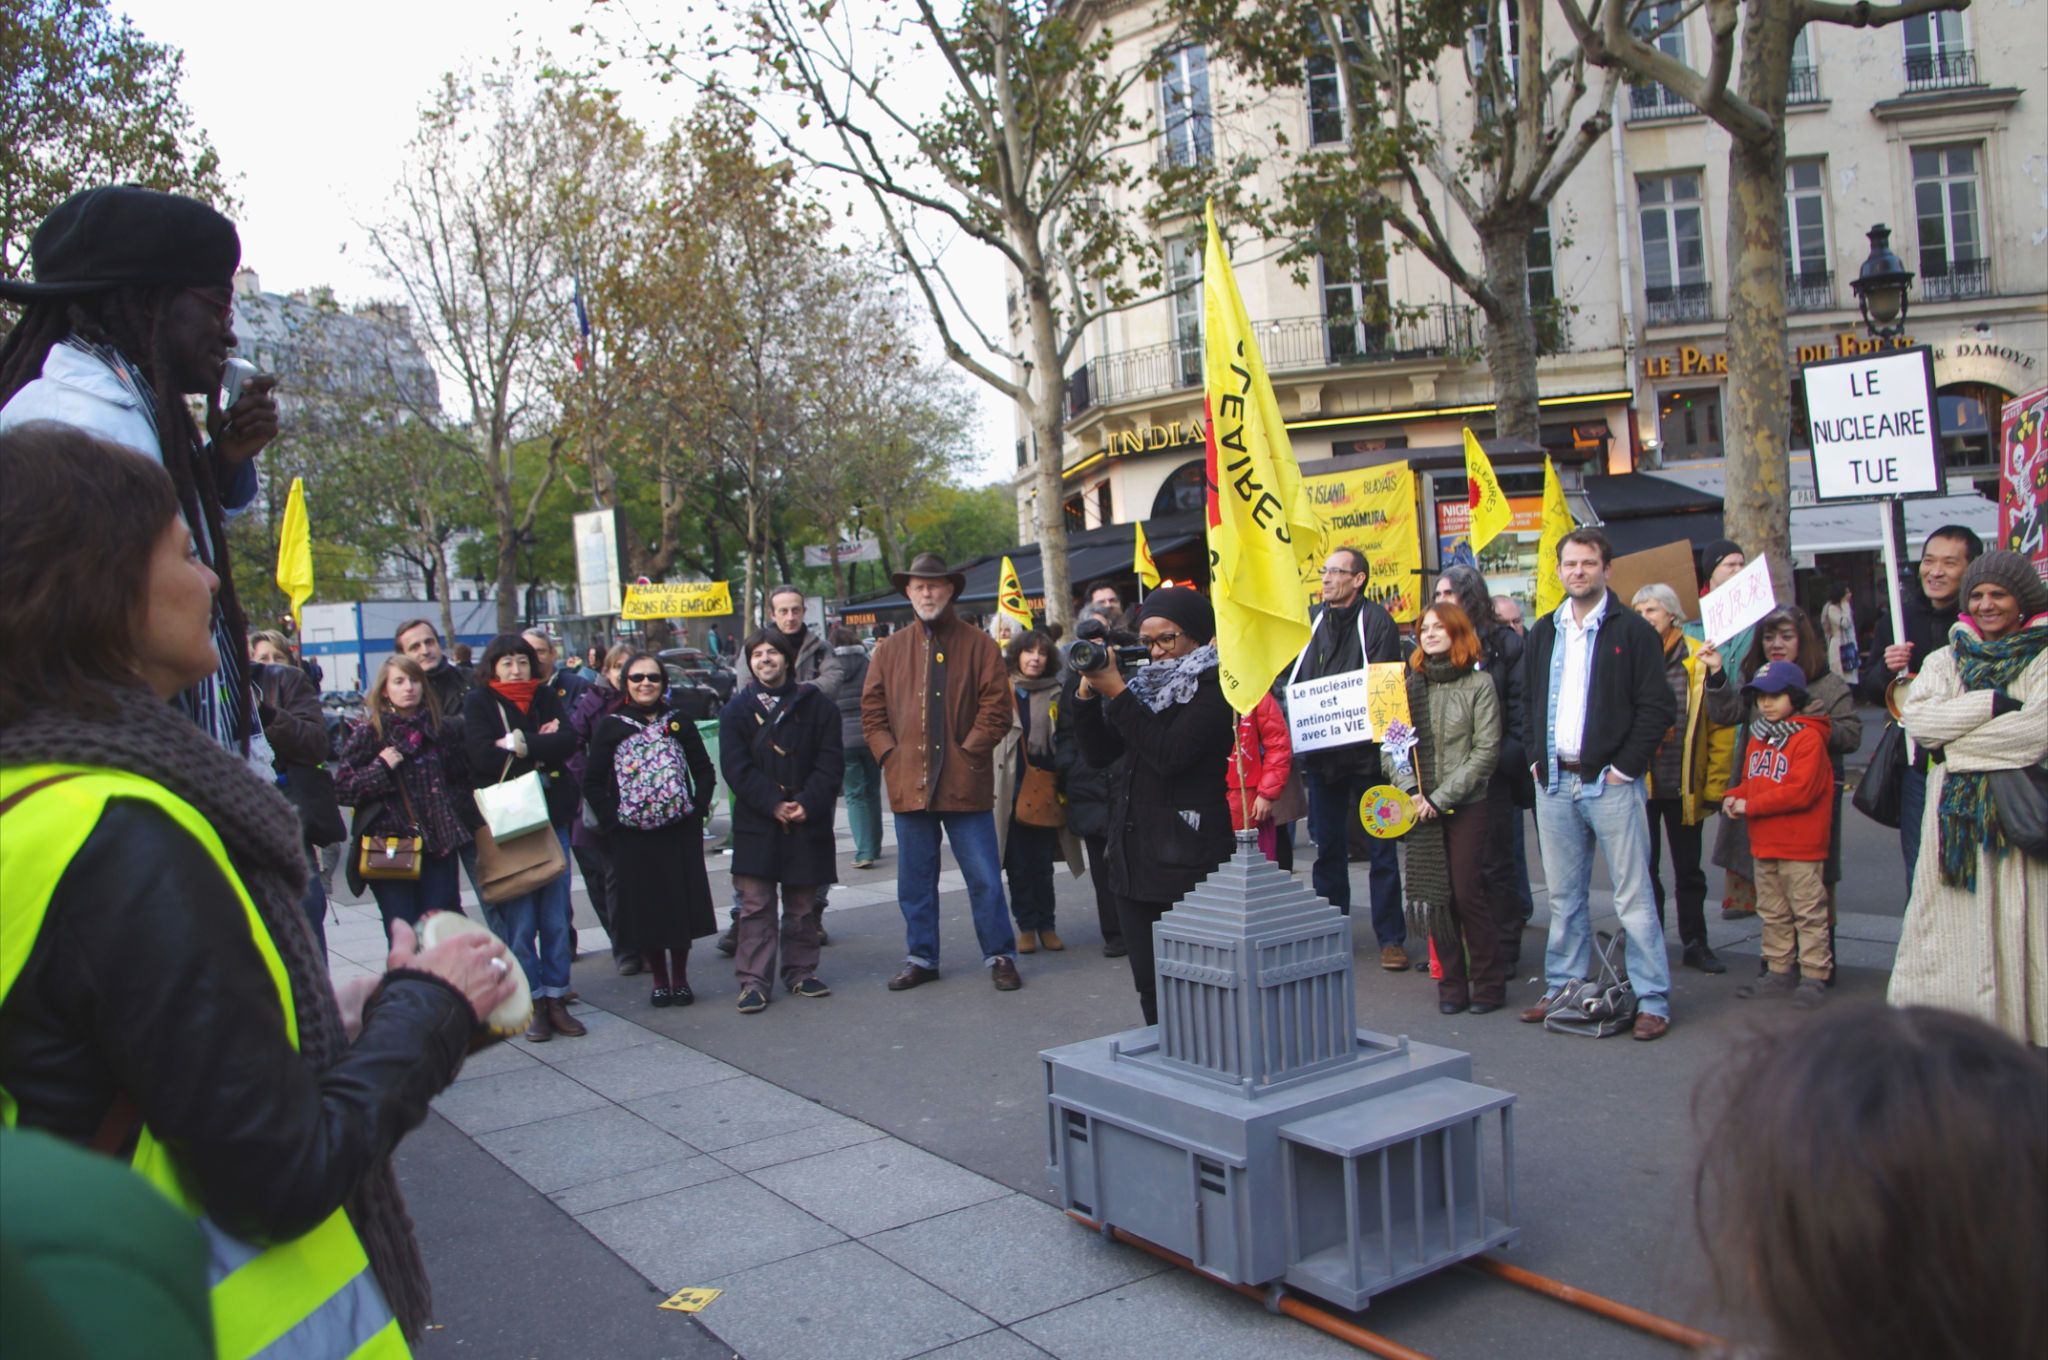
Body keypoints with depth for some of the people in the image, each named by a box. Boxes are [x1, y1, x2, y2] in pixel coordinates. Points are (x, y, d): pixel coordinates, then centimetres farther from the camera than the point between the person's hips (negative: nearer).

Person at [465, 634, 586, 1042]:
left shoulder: (544, 697, 12)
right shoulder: (478, 703, 1)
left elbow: (568, 742, -3)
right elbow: (483, 757, -14)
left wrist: (520, 745, -12)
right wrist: (542, 747, -7)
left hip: (551, 817, 3)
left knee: (557, 919, 4)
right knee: (520, 923, -3)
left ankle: (556, 1000, 13)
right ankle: (534, 1005, 7)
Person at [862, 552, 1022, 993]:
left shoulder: (978, 644, 2)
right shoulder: (890, 649, 11)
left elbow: (996, 708, -2)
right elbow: (872, 712, 11)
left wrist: (968, 753, -9)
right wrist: (890, 756, -1)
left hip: (965, 783, -3)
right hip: (909, 784, 3)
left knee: (984, 878, 0)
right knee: (915, 880, 11)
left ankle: (1000, 957, 13)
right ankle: (921, 959, 23)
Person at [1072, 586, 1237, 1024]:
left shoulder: (1214, 685, -6)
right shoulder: (1143, 682, 15)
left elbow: (1170, 753, -19)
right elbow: (1099, 753, 14)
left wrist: (1116, 692, -15)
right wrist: (1088, 693, 0)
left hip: (1190, 857, -7)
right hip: (1135, 854, 7)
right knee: (1150, 987, 10)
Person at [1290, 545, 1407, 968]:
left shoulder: (1377, 622, -5)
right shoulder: (1314, 622, 11)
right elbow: (1295, 683, 14)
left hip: (1366, 752, -5)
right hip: (1321, 754, 5)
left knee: (1381, 848, 3)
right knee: (1327, 847, 12)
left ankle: (1391, 937, 10)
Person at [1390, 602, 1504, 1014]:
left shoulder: (1479, 684, -2)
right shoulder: (1411, 684, 9)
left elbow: (1485, 751, -7)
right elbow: (1390, 745, 7)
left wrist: (1442, 797, -11)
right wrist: (1411, 790, -8)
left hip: (1467, 805, -3)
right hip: (1421, 807, 3)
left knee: (1468, 892, -5)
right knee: (1437, 896, 4)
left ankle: (1488, 983, 10)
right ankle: (1452, 984, 15)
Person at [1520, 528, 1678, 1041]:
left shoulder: (1632, 630, -3)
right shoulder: (1544, 632, 14)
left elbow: (1658, 708, -8)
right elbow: (1527, 702, 19)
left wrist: (1625, 767, -11)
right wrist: (1537, 758, 8)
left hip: (1610, 782, -5)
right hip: (1554, 783, 5)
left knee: (1633, 896, -2)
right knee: (1563, 896, 12)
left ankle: (1653, 1001, 3)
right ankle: (1563, 990, 21)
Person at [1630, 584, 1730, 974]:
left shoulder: (1699, 661, -3)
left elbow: (1721, 727, -2)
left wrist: (1715, 785, -5)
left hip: (1684, 785, 0)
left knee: (1689, 869, 13)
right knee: (1645, 869, 10)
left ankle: (1695, 944, 25)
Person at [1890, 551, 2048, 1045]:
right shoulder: (1946, 659, 13)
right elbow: (1917, 720, -3)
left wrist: (1954, 742, -7)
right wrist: (1995, 703, -10)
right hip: (1951, 812, 3)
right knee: (1947, 923, 3)